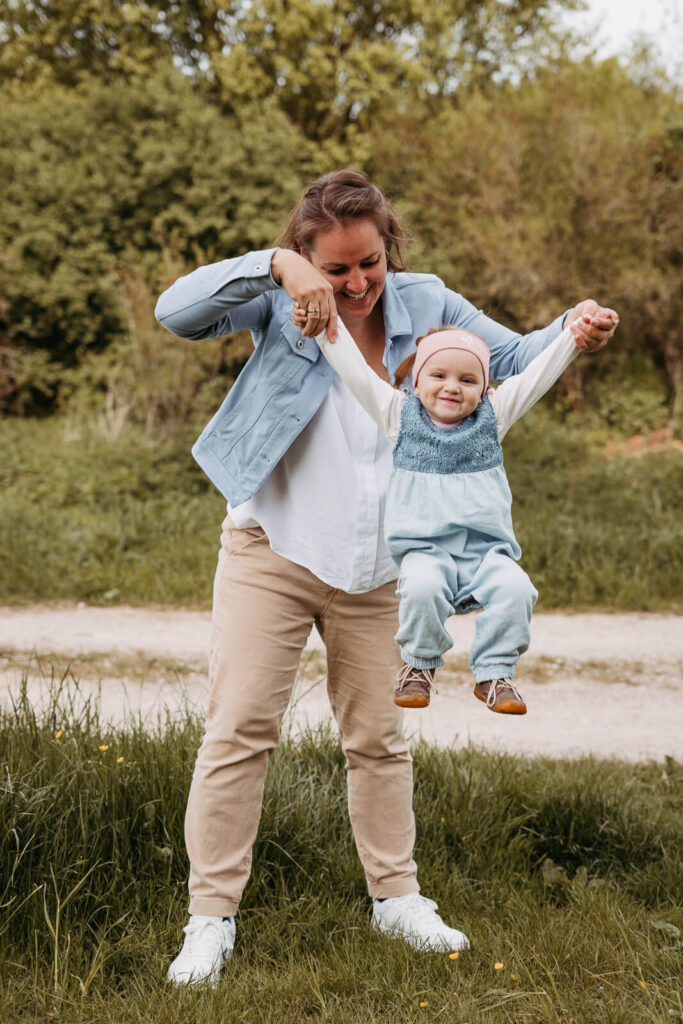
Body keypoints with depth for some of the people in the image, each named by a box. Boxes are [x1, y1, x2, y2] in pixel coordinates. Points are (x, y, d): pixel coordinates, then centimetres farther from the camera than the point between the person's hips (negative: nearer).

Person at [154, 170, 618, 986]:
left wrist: (571, 331, -17)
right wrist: (273, 267, -36)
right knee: (239, 729, -4)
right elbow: (176, 312, -24)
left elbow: (511, 358, 4)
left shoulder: (422, 302, -2)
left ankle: (396, 896, 29)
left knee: (378, 737, 13)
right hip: (272, 554, -3)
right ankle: (211, 918, 5)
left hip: (376, 569, 3)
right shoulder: (281, 305, -11)